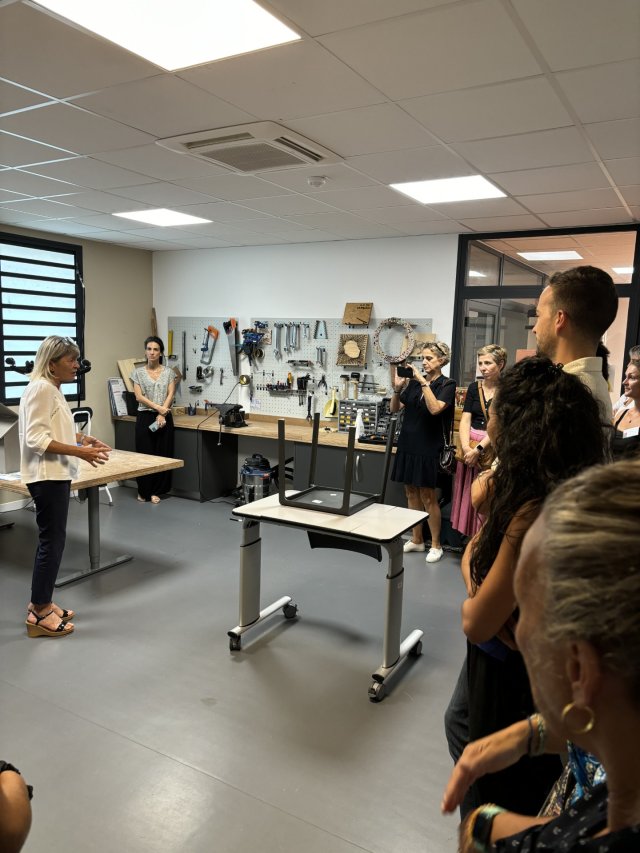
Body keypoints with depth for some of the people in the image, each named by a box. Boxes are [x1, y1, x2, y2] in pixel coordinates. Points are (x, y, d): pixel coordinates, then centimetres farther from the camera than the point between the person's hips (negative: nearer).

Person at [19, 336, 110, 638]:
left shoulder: (52, 389, 14)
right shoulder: (41, 389, -17)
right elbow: (36, 439, -22)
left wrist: (81, 438, 8)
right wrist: (79, 451, -27)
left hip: (55, 474, 10)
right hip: (47, 476, -10)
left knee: (51, 539, 15)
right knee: (52, 540, -4)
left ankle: (40, 603, 26)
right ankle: (39, 614, 5)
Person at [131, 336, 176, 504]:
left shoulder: (168, 372, 6)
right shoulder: (138, 372, 4)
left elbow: (170, 395, -2)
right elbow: (139, 397, -5)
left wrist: (162, 414, -15)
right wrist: (157, 407, -16)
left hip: (164, 417, 1)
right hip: (145, 417, -1)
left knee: (163, 454, 2)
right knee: (145, 454, 0)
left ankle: (155, 491, 13)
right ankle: (143, 491, 14)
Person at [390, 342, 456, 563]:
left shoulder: (447, 385, -4)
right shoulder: (414, 381, 8)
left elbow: (435, 408, -22)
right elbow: (395, 409, 9)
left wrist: (423, 382, -20)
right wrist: (397, 387, -6)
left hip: (428, 446, -5)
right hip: (407, 443, 5)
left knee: (427, 496, -1)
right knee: (411, 493, 11)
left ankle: (436, 545, 12)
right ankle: (416, 540, 23)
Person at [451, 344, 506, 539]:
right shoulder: (474, 388, 7)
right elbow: (465, 420, 0)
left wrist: (479, 449, -21)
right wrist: (466, 447, -15)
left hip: (493, 449, -4)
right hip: (470, 448, 4)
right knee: (469, 497, 9)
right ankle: (471, 538, 20)